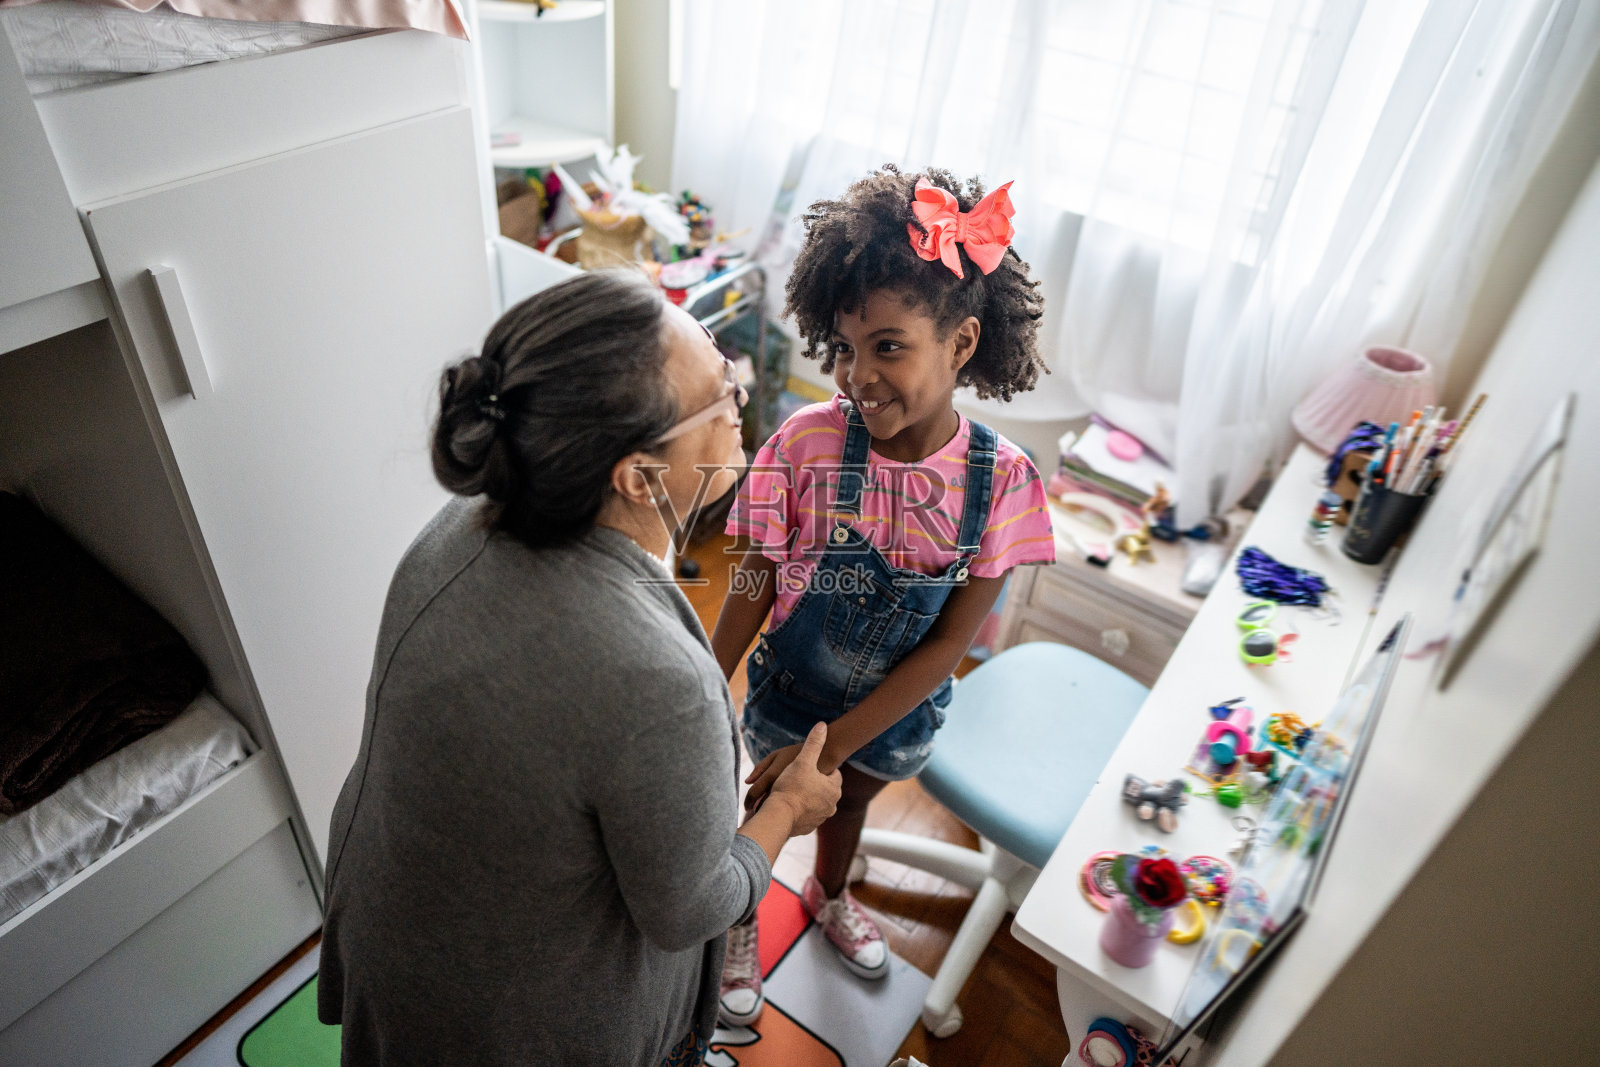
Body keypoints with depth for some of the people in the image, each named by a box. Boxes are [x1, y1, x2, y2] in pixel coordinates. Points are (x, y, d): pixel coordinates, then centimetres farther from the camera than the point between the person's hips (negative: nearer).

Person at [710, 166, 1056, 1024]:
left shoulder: (1000, 478, -25)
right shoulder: (807, 442, -28)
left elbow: (949, 644, -20)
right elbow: (754, 584, -16)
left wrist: (831, 744, -21)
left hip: (898, 710, 2)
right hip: (790, 694, -2)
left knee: (850, 801, 32)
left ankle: (828, 895, 66)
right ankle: (739, 920, 58)